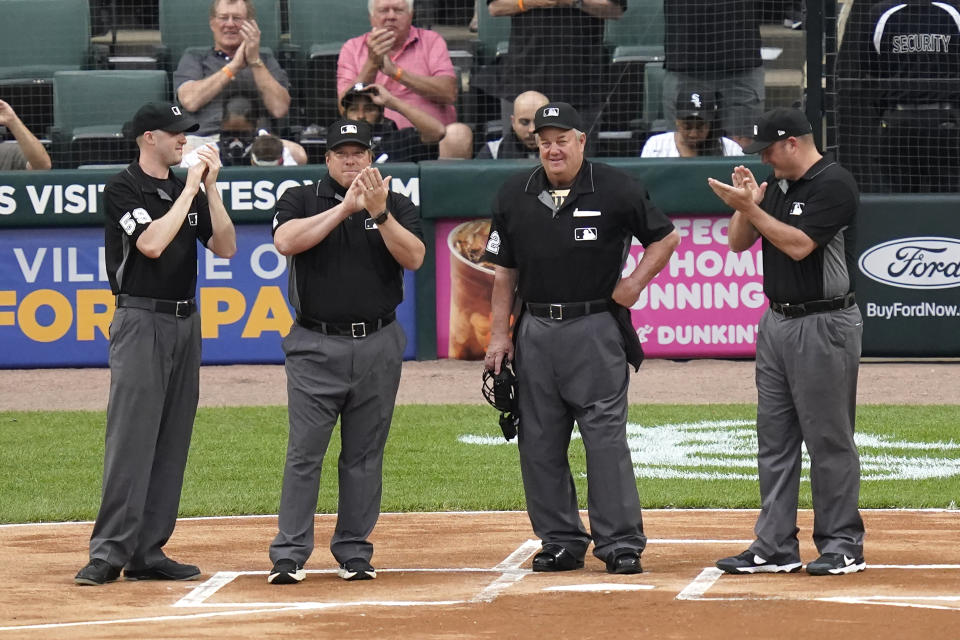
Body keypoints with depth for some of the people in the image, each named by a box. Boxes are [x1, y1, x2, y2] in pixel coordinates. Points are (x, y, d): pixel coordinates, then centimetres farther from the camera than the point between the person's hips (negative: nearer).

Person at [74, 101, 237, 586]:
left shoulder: (189, 190, 12)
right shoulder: (122, 190, -7)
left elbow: (226, 247, 4)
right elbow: (151, 243, -21)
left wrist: (210, 187, -4)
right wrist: (191, 190, -15)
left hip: (185, 323, 7)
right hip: (141, 322, -7)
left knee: (171, 442, 6)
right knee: (131, 439, -12)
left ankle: (149, 553, 8)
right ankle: (109, 553, -12)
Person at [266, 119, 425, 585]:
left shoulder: (396, 206, 8)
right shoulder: (300, 200, 5)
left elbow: (414, 258, -7)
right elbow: (286, 241, -15)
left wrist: (380, 214, -20)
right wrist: (345, 207, -19)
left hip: (378, 347, 2)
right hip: (316, 346, -2)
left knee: (365, 454, 6)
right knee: (304, 451, -6)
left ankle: (354, 552, 13)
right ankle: (289, 555, -5)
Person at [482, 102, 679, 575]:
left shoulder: (614, 190, -2)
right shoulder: (515, 195, 8)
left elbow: (665, 238, 7)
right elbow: (504, 271, 12)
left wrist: (634, 284, -6)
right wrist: (499, 335, 6)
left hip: (596, 329, -4)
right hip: (535, 332, 4)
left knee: (606, 436, -7)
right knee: (539, 442, 5)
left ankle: (620, 541, -4)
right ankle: (561, 541, 14)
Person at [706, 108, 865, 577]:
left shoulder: (834, 185, -12)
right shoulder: (779, 187, 14)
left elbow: (799, 244, -21)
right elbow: (738, 243, 14)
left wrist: (750, 207, -19)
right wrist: (746, 205, -3)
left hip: (824, 325, -9)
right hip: (777, 322, 9)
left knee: (829, 439, -4)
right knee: (774, 439, 8)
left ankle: (842, 545, 2)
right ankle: (775, 547, 11)